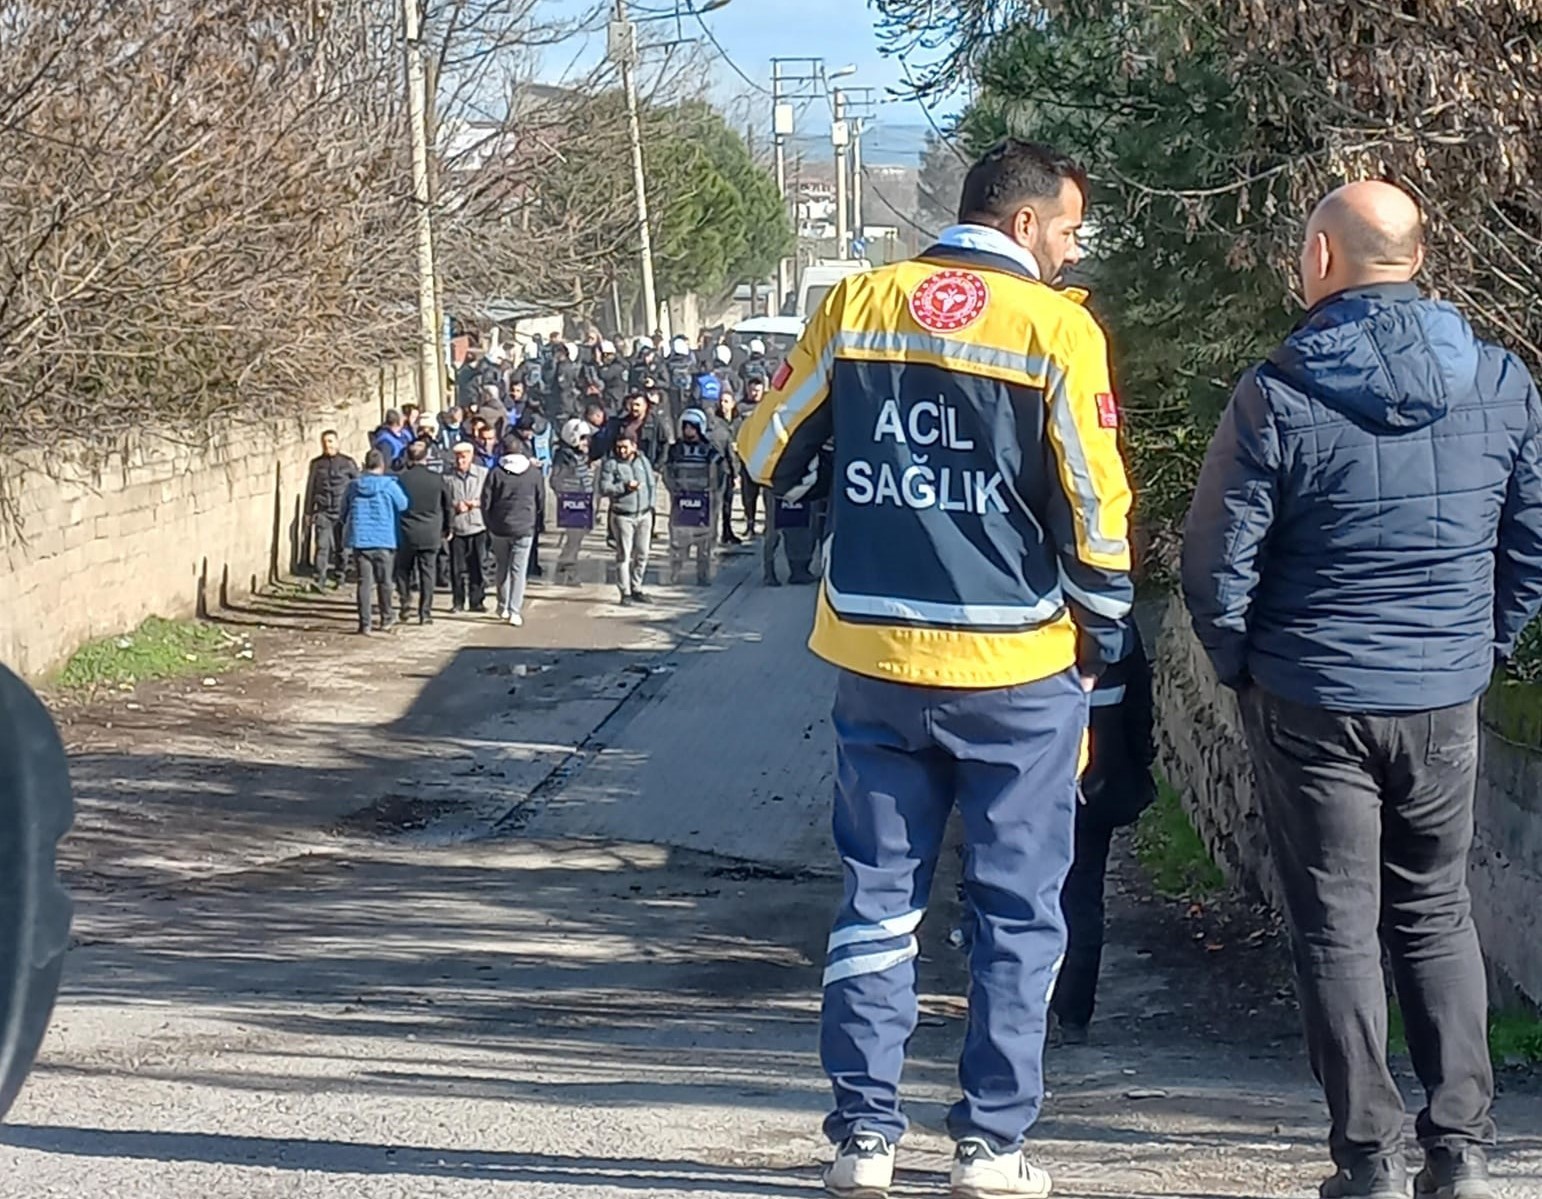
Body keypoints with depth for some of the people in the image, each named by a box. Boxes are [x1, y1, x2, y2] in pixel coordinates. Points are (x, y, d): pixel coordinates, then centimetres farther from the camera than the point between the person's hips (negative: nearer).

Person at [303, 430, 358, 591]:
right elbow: (310, 488, 14)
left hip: (343, 511, 0)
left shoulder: (348, 463, 4)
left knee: (341, 547, 7)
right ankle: (320, 580, -17)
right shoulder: (317, 464, 8)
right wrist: (308, 512, 11)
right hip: (323, 511, 0)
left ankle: (340, 578, 21)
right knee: (322, 545, -12)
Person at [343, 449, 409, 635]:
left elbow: (344, 508, 11)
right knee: (384, 581, 12)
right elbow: (403, 505, 1)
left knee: (364, 582, 2)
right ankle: (386, 620, 22)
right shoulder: (389, 485, -8)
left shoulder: (354, 486, 2)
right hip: (383, 541, -2)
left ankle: (365, 623, -2)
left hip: (359, 541, 2)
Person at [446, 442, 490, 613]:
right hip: (456, 527, 0)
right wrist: (455, 505, -12)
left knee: (477, 565, 2)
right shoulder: (449, 477, 2)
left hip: (478, 525, 0)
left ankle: (477, 601, 10)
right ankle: (458, 602, 10)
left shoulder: (483, 474, 3)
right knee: (457, 567, 2)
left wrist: (477, 503, -9)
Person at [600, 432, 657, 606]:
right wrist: (625, 486, -19)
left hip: (644, 515, 5)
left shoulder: (644, 462, 11)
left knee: (642, 554, 8)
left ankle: (636, 588, 21)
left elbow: (652, 484, 17)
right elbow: (604, 488, -11)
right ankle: (625, 592, 0)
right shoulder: (611, 464, -3)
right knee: (624, 555, -5)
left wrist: (651, 503, 5)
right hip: (623, 516, -4)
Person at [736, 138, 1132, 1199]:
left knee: (879, 900, 13)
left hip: (876, 659, 3)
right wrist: (1102, 639, 6)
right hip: (1018, 669, -3)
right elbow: (1095, 509, -8)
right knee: (1018, 913, 8)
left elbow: (769, 456, 8)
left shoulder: (857, 304, 3)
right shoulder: (1056, 328, -8)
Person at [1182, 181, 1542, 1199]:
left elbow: (1218, 559, -8)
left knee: (1337, 929, 5)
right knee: (1437, 918, 16)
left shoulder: (1278, 395, -12)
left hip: (1311, 701, -3)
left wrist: (1242, 663, 8)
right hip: (1445, 701, 3)